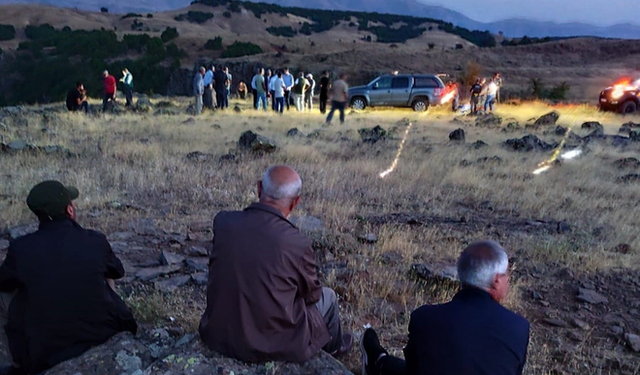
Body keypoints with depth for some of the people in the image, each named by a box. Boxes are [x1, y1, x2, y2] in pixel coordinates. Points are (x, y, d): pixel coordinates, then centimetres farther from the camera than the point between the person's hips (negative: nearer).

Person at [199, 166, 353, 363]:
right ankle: (334, 347, 47)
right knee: (327, 296, 19)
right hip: (272, 344, -4)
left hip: (217, 335, 5)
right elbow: (312, 294, -4)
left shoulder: (222, 221, -11)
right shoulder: (297, 243, -22)